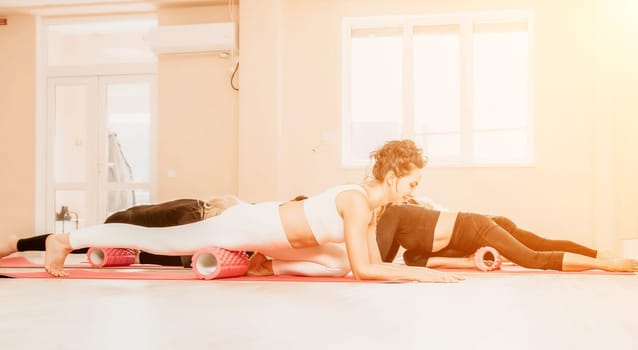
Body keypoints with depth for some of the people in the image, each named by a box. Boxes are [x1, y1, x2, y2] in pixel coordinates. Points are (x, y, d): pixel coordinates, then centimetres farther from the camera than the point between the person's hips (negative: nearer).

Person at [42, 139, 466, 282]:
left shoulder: (372, 206, 3)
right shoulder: (357, 202, -25)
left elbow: (375, 262, 8)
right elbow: (365, 270, -29)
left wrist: (421, 265, -3)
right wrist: (418, 273, -26)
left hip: (267, 233, 8)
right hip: (247, 226, -8)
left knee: (336, 264, 12)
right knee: (157, 240, 4)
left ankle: (263, 264, 18)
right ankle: (67, 240, 20)